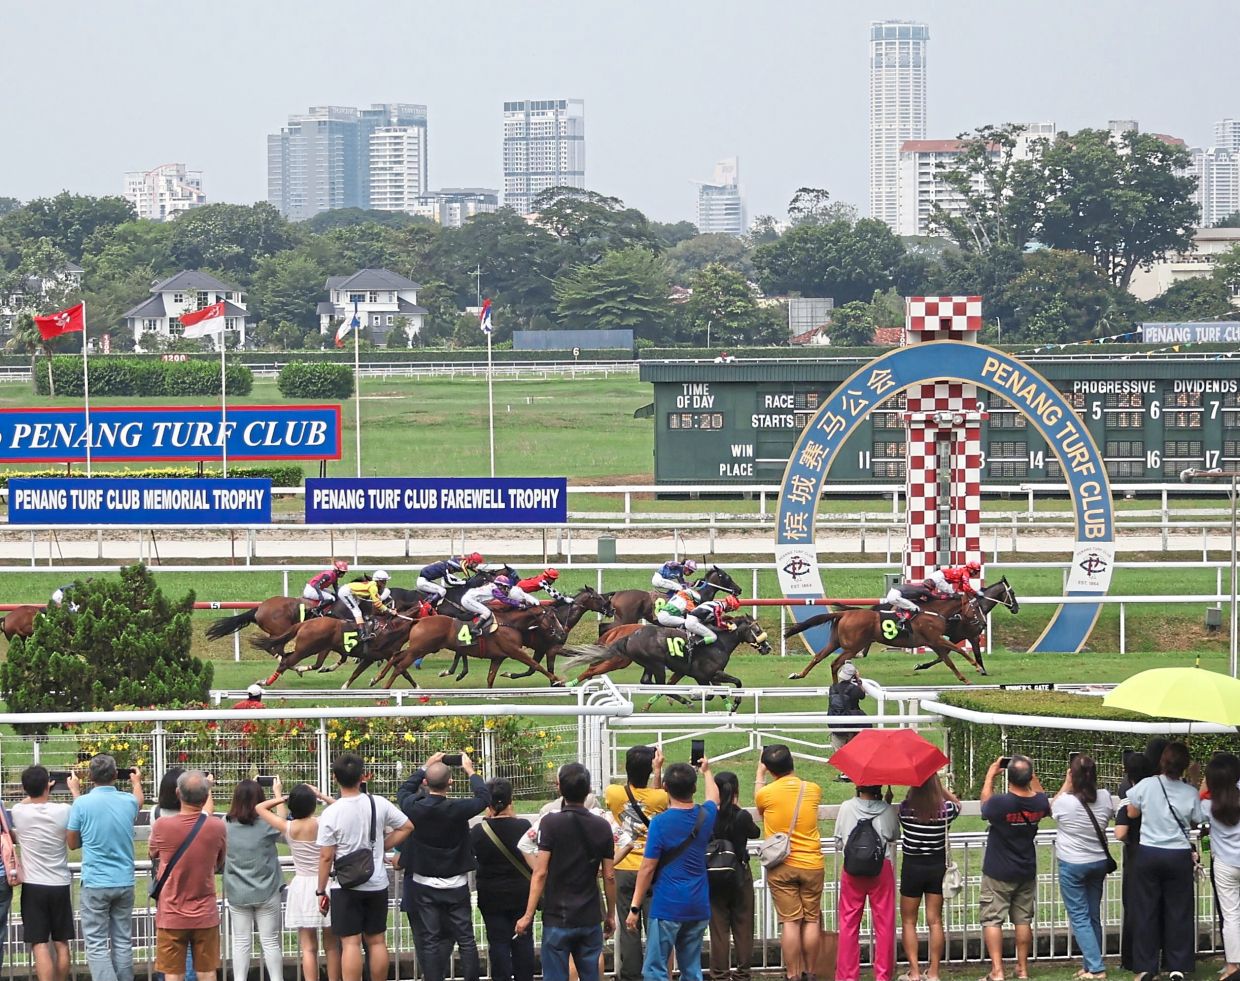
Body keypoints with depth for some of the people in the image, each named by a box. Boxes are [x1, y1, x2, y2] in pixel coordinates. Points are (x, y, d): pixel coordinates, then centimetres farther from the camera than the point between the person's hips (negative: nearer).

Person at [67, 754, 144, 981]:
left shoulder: (82, 803, -11)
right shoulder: (129, 801, 0)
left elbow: (72, 843, 2)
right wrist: (137, 782, 50)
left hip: (95, 884, -4)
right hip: (125, 883, 4)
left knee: (97, 946, -4)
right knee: (123, 943, 12)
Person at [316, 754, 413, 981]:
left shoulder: (331, 813, -14)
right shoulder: (378, 804, -5)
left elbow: (326, 857, -11)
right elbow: (406, 827, 5)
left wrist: (321, 891, -1)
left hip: (346, 887, -3)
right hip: (377, 885, 3)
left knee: (351, 943, -3)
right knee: (377, 941, 11)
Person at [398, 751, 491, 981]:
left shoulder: (415, 808, -12)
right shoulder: (457, 809, -17)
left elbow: (404, 791, 12)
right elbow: (483, 798, 0)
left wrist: (425, 767, 19)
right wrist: (470, 772, 13)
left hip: (424, 886, 1)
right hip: (456, 885, -1)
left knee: (431, 941, 3)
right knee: (466, 939, 6)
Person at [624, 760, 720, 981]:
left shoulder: (661, 822, -13)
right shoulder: (705, 816, 3)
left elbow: (648, 868, -12)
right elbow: (714, 798, 29)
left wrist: (635, 908, -6)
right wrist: (706, 771, 49)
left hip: (668, 907, -5)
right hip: (698, 908, 5)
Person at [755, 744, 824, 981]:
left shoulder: (767, 793, -8)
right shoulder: (813, 790, -3)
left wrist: (760, 774, 25)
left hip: (781, 867, -1)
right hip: (811, 864, 1)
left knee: (789, 922, -1)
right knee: (811, 920, 9)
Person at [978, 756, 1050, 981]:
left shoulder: (999, 803, -24)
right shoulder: (1039, 803, -10)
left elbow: (985, 806, 0)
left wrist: (990, 775, 9)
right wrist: (1032, 776, 17)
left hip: (998, 872, -4)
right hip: (1026, 873, 4)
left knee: (992, 920, 0)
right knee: (1023, 920, 13)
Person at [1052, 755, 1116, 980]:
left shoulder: (1065, 801, -21)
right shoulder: (1104, 797, -10)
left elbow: (1052, 808, 3)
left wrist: (1067, 784, 2)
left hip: (1072, 865, -5)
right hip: (1099, 862, 5)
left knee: (1079, 918, 0)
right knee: (1093, 917, 15)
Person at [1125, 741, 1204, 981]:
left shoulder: (1146, 785, -11)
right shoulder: (1191, 793, -9)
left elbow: (1132, 813, 2)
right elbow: (1197, 822, 5)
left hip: (1149, 854, 0)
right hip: (1179, 856, 0)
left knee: (1147, 912, 7)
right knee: (1178, 912, 7)